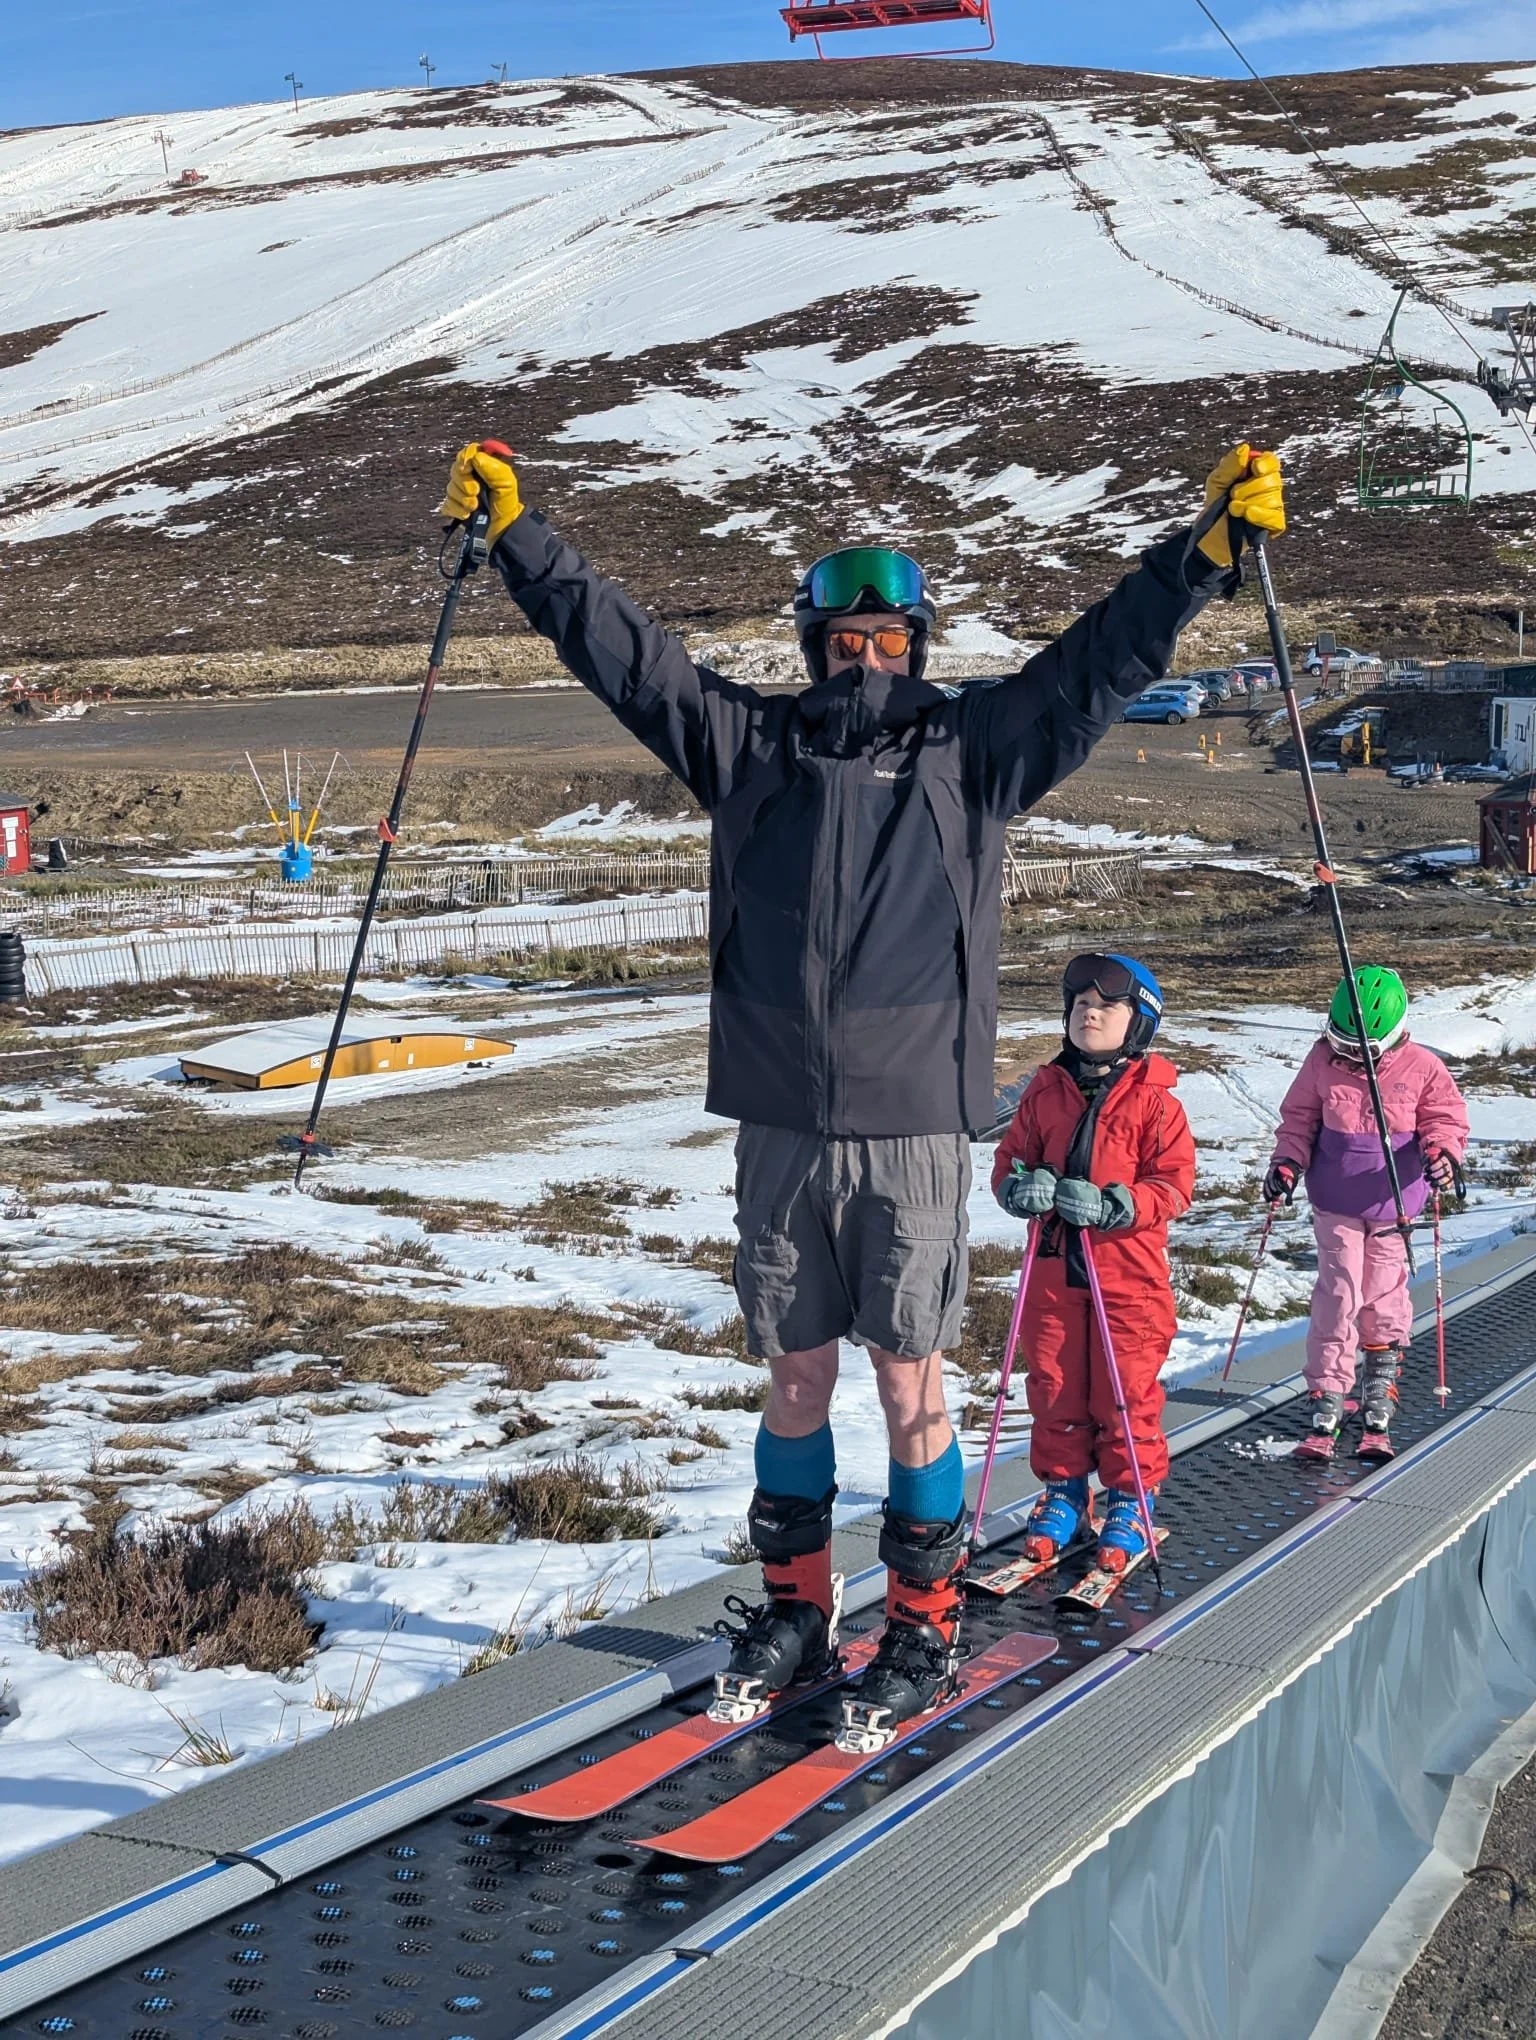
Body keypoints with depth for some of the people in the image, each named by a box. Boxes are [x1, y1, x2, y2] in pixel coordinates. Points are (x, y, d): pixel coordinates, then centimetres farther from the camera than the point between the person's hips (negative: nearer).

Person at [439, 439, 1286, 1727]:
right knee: (795, 1381, 13)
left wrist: (1212, 544, -6)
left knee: (911, 1387, 3)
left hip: (913, 1129, -2)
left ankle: (925, 1624, 17)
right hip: (780, 1128, 3)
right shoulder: (750, 746, 10)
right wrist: (514, 531, 11)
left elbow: (1104, 656, 1)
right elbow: (620, 648, 12)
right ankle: (795, 1605, 27)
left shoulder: (972, 751, 5)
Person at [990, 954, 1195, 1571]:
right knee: (1053, 1384, 10)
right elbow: (1010, 1157, 10)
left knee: (1127, 1392, 3)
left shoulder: (1154, 1101, -5)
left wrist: (1111, 1205, -22)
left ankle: (1130, 1500, 18)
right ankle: (1063, 1491, 26)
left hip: (1130, 1271, -3)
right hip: (1054, 1265, 3)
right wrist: (1019, 1187, -13)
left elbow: (1173, 1184, -8)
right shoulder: (1045, 1091, 5)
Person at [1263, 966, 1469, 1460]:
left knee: (1383, 1299, 5)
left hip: (1392, 1204, 0)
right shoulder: (1322, 1062, -5)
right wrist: (1287, 1162, -8)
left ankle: (1378, 1405, 19)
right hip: (1335, 1202, 0)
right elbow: (1299, 1117, 6)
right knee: (1338, 1296, -7)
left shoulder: (1422, 1068, -9)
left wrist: (1442, 1153, -21)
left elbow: (1446, 1119, -1)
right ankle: (1327, 1403, -2)